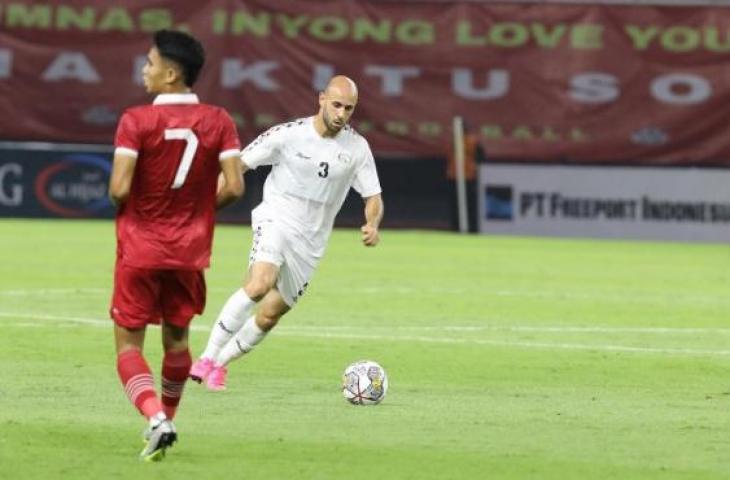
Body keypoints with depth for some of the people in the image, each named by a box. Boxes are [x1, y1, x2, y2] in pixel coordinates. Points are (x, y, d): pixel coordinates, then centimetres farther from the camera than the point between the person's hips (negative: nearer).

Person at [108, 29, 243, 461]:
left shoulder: (137, 121, -14)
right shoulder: (219, 122, -3)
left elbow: (119, 189, -20)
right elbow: (233, 187, -8)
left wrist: (122, 208, 3)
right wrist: (202, 207, 11)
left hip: (140, 248, -4)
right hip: (191, 251, 4)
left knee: (129, 343, 4)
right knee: (177, 338, 22)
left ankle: (157, 420, -17)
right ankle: (167, 421, 31)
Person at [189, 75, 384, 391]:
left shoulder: (357, 148, 0)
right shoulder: (288, 135, -9)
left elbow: (373, 198, 7)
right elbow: (237, 166, -3)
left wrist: (372, 225, -15)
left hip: (310, 243, 4)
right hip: (277, 220, -4)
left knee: (268, 317, 3)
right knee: (259, 285, -31)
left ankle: (221, 363, 26)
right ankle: (208, 357, -23)